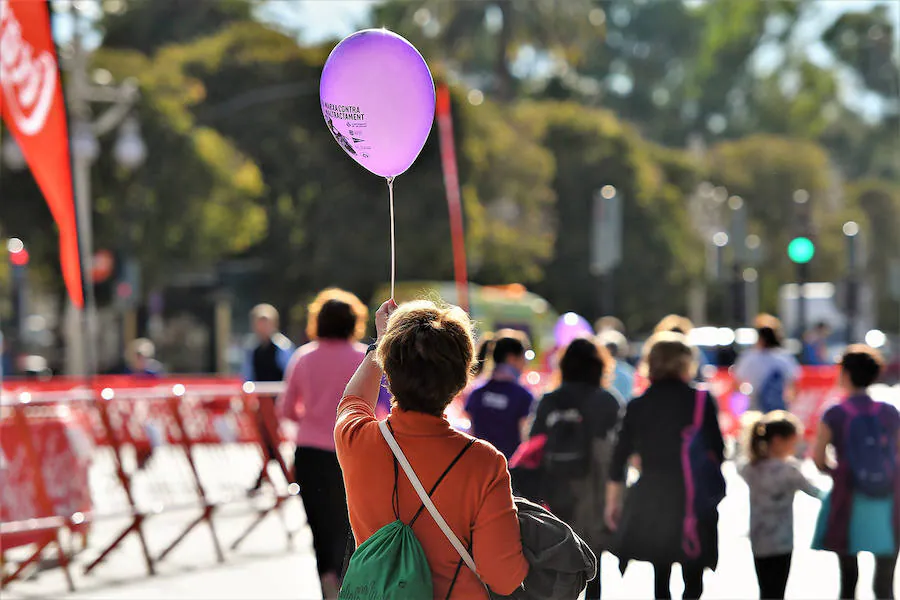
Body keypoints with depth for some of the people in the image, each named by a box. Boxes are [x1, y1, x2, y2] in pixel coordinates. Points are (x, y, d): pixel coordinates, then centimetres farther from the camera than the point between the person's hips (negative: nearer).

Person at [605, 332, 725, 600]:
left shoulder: (638, 406, 2)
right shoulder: (702, 401, -4)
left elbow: (620, 457, 3)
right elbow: (718, 453, -3)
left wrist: (612, 502, 11)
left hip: (651, 499, 2)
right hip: (694, 498, -2)